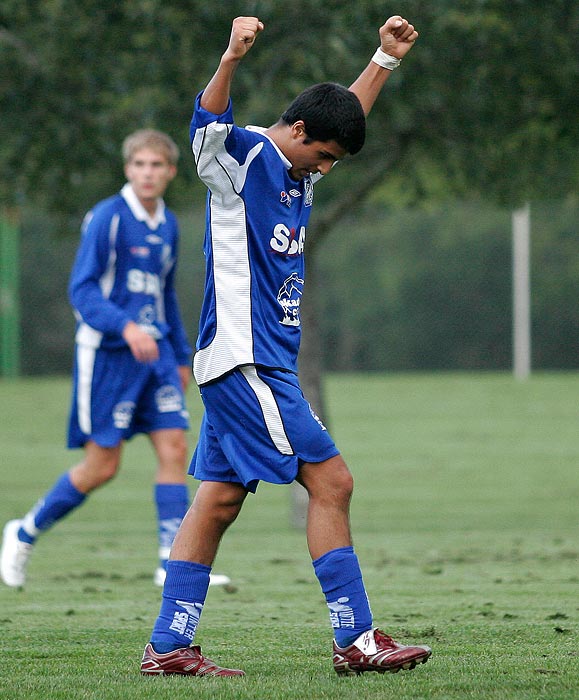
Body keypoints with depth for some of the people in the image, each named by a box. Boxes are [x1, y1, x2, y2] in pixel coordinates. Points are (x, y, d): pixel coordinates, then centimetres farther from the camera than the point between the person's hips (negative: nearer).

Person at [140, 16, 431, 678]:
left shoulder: (296, 171, 17)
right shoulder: (239, 157, -9)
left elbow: (349, 113, 34)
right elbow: (209, 123, -31)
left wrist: (386, 56, 29)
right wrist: (232, 58, -49)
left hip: (262, 363, 10)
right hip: (243, 357, -10)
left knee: (219, 498, 7)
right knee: (331, 481, -10)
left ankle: (168, 646, 8)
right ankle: (356, 641, -8)